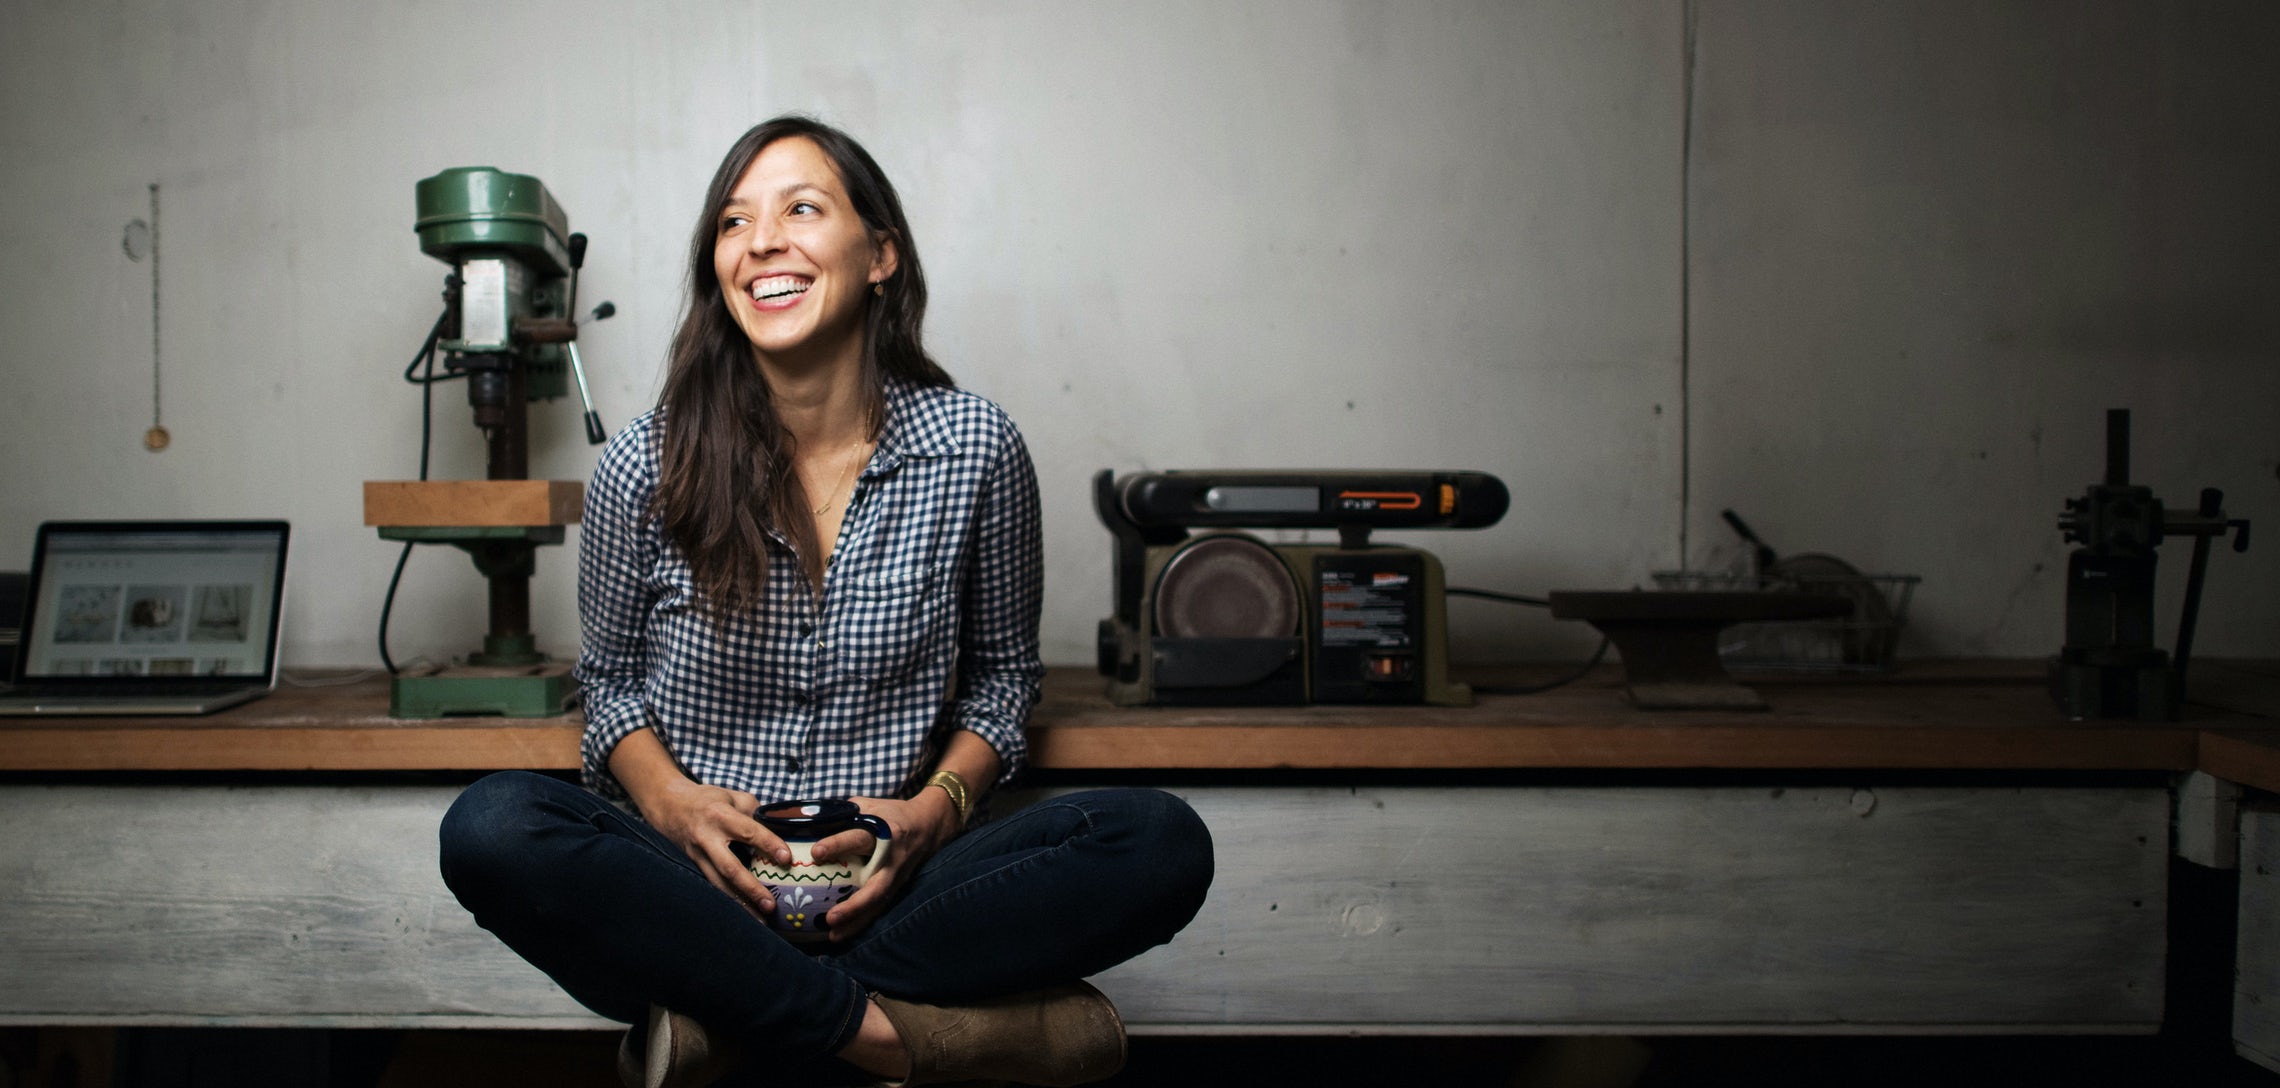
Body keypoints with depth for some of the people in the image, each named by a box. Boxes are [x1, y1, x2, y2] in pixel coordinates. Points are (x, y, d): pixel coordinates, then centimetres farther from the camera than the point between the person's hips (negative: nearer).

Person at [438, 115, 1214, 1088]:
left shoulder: (976, 449, -3)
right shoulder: (646, 466, -3)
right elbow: (611, 677, 10)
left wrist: (935, 809, -11)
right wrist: (672, 803, -11)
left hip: (889, 884, 1)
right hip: (698, 881, 0)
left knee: (1165, 844, -24)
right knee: (493, 828, -30)